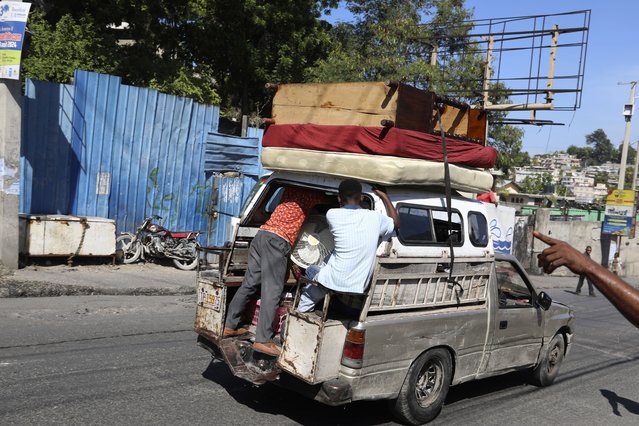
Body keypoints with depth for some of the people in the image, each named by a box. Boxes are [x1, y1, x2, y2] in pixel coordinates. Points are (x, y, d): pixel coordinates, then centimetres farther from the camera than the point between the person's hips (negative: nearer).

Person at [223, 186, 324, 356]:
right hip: (277, 241, -8)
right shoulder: (308, 195, -2)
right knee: (272, 291, -8)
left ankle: (230, 326, 20)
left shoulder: (290, 189, 19)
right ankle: (263, 340, -10)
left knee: (249, 283, 13)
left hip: (262, 234, 8)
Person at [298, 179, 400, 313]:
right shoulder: (374, 217, -6)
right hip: (359, 285, 3)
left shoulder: (332, 214, -10)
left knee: (311, 271, 30)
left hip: (334, 281, -3)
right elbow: (396, 223, 16)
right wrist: (384, 196, 18)